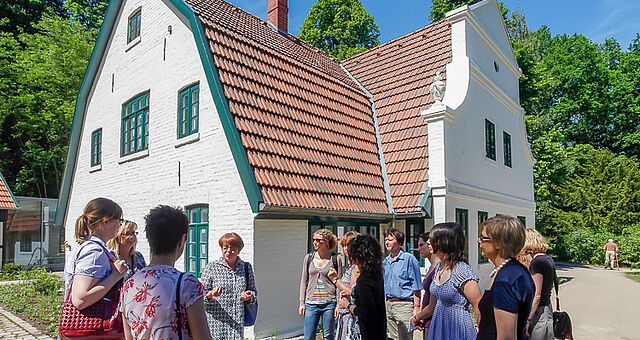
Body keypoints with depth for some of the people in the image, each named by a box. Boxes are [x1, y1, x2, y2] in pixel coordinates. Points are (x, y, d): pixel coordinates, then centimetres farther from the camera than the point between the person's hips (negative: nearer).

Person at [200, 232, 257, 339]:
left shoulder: (247, 267, 9)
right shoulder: (211, 268, 0)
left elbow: (253, 291, 17)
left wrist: (249, 296, -4)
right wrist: (211, 294, -19)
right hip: (215, 322, -2)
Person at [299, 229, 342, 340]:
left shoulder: (335, 260, -1)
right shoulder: (308, 258, 6)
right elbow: (304, 281, 10)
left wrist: (338, 305, -4)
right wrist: (302, 303, 6)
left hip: (329, 304, -2)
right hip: (311, 304, 2)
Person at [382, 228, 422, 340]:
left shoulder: (409, 258, -8)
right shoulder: (385, 261, 12)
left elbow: (416, 286, -9)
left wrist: (416, 307, -13)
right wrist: (384, 304, 17)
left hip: (404, 304, -7)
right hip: (388, 305, 7)